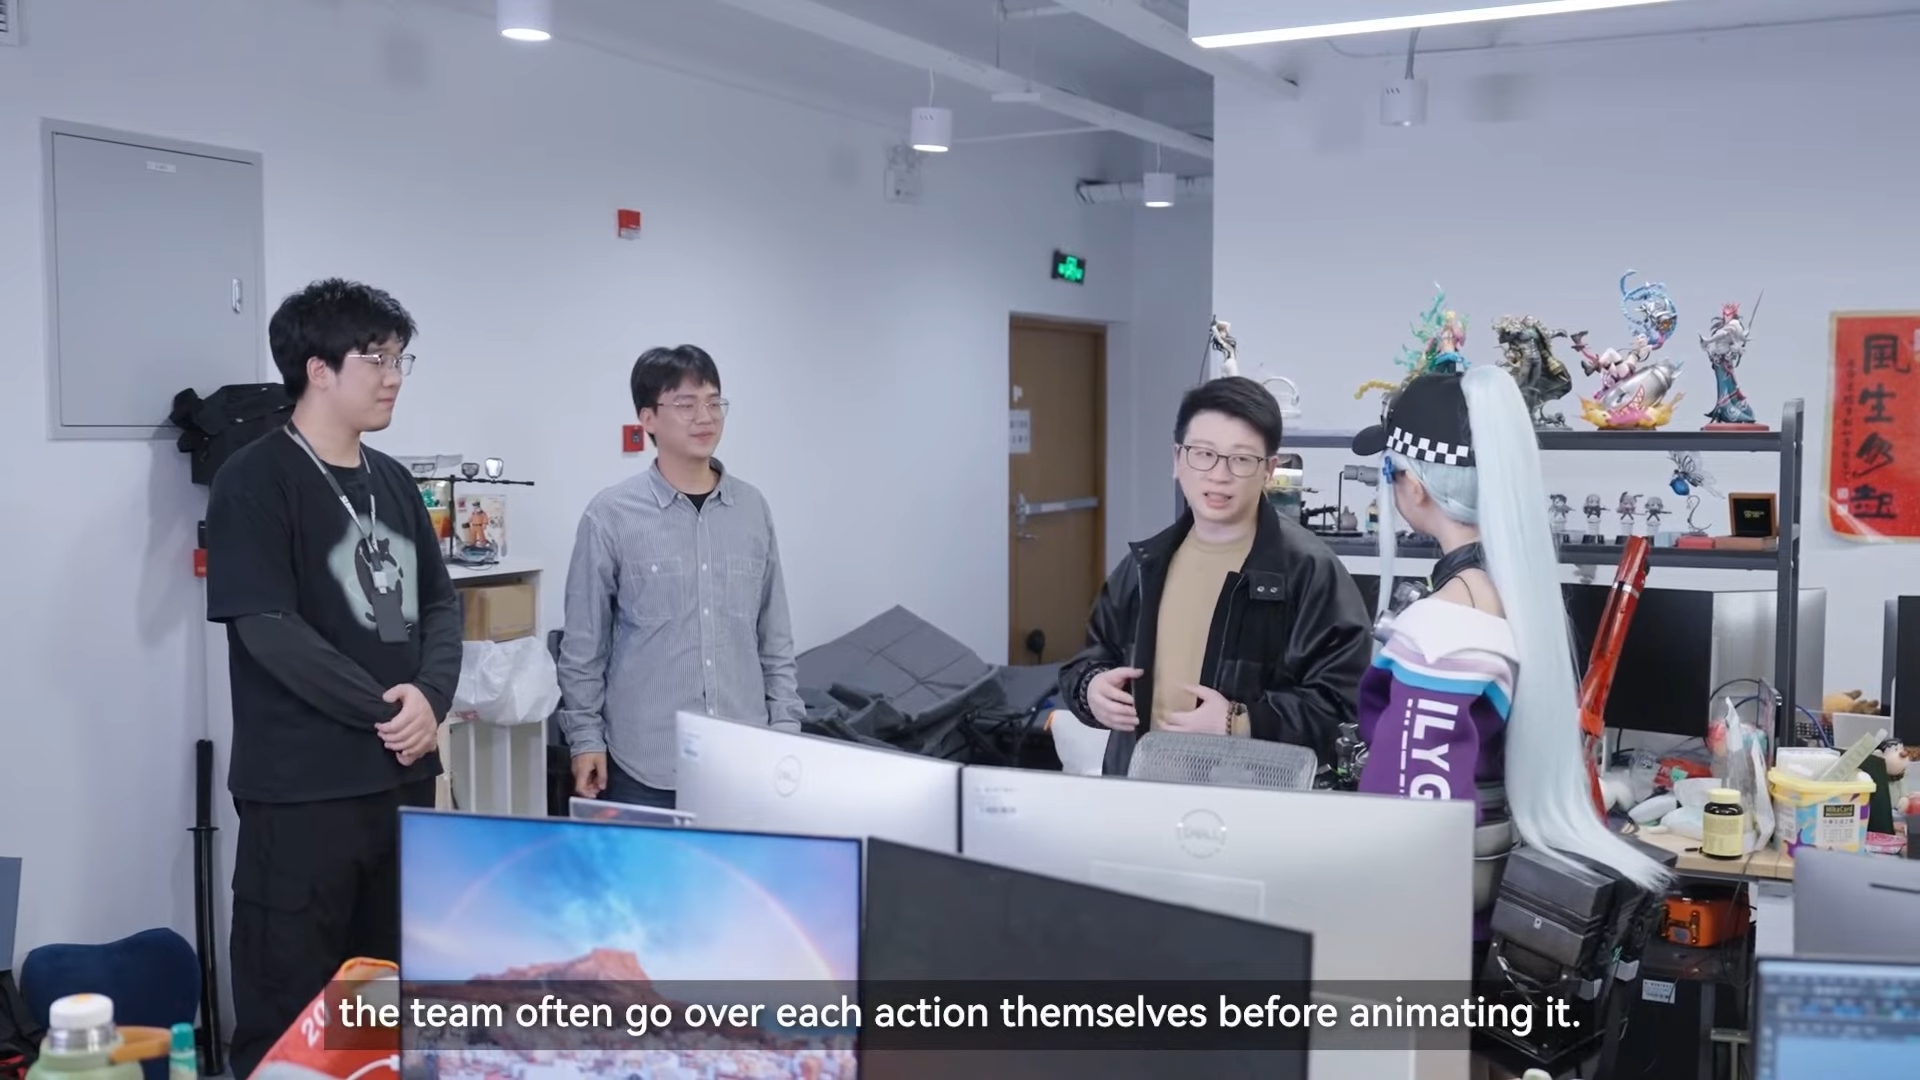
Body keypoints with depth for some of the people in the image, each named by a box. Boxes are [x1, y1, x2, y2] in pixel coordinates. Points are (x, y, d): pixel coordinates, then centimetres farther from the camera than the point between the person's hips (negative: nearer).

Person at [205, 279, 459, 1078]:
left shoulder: (391, 481, 12)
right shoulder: (256, 481, -9)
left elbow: (439, 603, 10)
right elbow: (269, 628, -17)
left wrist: (430, 697, -9)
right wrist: (388, 711, -14)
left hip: (403, 777, 7)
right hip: (301, 790, -7)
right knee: (288, 1012, 1)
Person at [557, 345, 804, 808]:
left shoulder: (753, 508, 5)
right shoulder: (611, 515, -6)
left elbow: (775, 635, 10)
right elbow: (583, 644, 0)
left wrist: (785, 727, 7)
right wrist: (586, 738, -2)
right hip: (645, 767, -3)